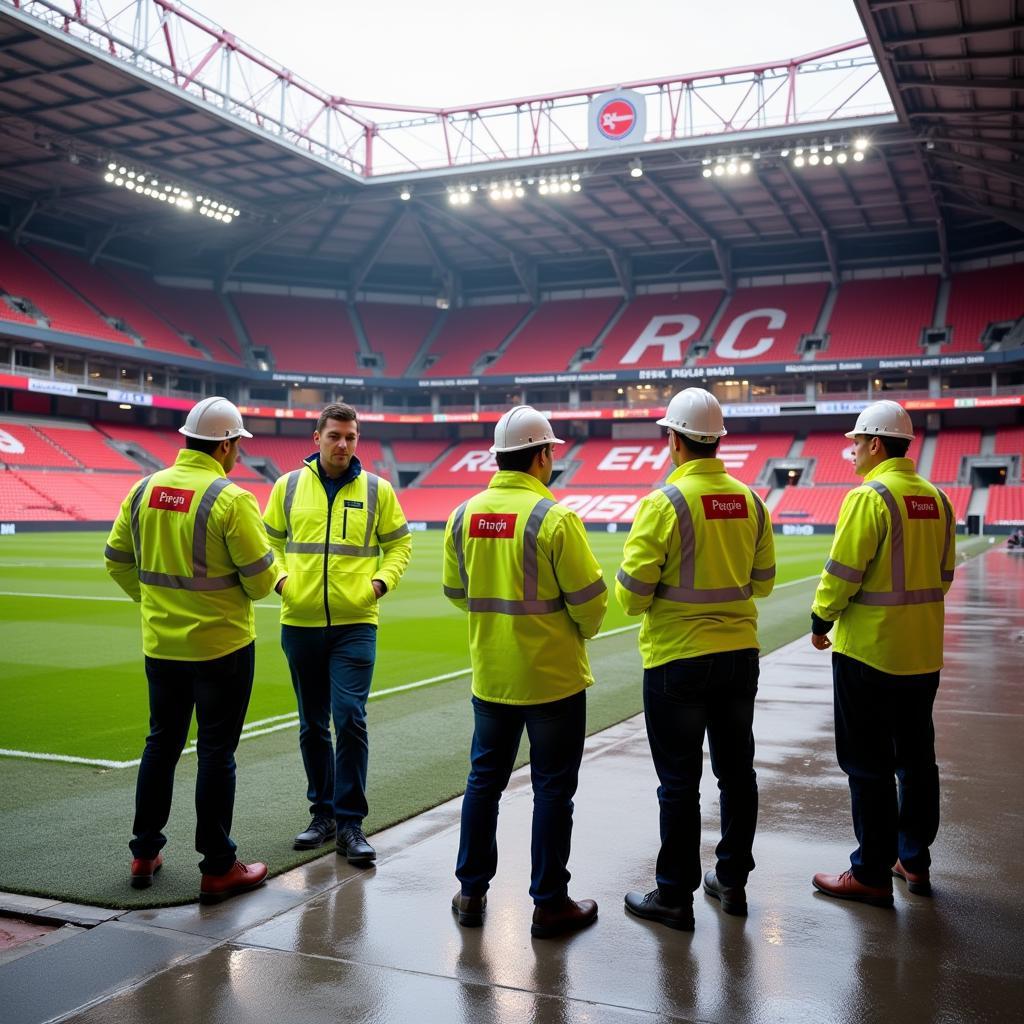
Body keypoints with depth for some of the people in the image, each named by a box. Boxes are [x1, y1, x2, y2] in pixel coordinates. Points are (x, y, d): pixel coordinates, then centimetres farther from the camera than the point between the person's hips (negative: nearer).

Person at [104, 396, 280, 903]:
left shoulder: (144, 490, 1)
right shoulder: (231, 499, -17)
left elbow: (118, 562, 9)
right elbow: (261, 579, -16)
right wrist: (271, 578, 7)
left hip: (161, 644, 6)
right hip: (221, 646, -6)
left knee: (161, 743, 19)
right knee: (216, 753, 4)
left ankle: (144, 853, 30)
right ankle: (218, 869, 13)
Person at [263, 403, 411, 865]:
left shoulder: (377, 490, 1)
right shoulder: (288, 486, 4)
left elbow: (399, 543, 9)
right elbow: (269, 542, 14)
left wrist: (381, 582, -6)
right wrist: (280, 579, -3)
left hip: (355, 624, -2)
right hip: (300, 623, 2)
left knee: (350, 720, -9)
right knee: (313, 725, 12)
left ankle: (350, 823, 2)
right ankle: (323, 812, 27)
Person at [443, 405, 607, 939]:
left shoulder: (464, 515, -1)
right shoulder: (554, 517, -17)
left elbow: (456, 593, 9)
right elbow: (589, 597, -14)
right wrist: (583, 629, 7)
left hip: (490, 675, 5)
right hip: (553, 675, -5)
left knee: (484, 780, 17)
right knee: (552, 789, 7)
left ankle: (471, 893, 26)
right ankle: (549, 904, 16)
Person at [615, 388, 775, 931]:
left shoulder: (664, 503, -16)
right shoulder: (749, 500, 2)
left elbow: (633, 591, -16)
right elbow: (762, 581, 11)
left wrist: (631, 594, 6)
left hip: (678, 658, -6)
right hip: (740, 653, 6)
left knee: (679, 783, 4)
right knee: (736, 771, 16)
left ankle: (675, 896, 15)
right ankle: (732, 881, 30)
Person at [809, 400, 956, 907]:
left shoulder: (870, 496, -16)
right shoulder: (937, 499, 7)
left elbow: (843, 571, -17)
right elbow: (944, 574, 13)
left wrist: (821, 620, -3)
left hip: (870, 650, -8)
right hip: (923, 651, 8)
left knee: (868, 765, 1)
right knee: (916, 758, 17)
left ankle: (871, 874, 9)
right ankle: (914, 860, 28)